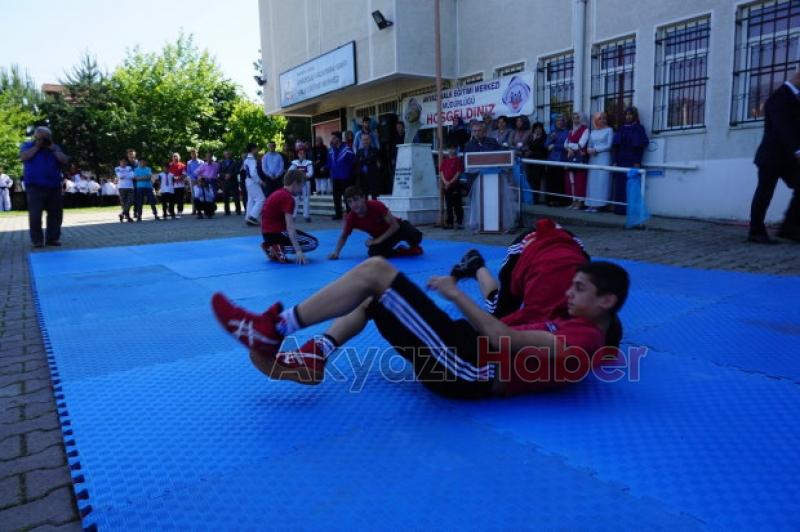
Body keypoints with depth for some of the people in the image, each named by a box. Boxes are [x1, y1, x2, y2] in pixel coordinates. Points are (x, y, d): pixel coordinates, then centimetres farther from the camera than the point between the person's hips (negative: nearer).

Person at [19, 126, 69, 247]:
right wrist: (36, 146, -7)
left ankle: (52, 238, 10)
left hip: (54, 186, 3)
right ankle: (36, 240, -3)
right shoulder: (26, 145, 10)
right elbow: (23, 157, -10)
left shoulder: (55, 147, 16)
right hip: (35, 186, -3)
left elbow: (65, 161, 2)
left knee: (55, 213, 3)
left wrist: (53, 149, -4)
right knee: (35, 214, -8)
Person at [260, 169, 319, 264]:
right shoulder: (288, 198, -16)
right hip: (276, 233, -10)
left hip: (269, 233, 10)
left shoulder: (278, 193, 14)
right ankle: (279, 249, -14)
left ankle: (271, 247, 10)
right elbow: (290, 227, -24)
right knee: (313, 243, -6)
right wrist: (298, 250, -28)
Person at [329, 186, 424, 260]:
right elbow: (344, 236, -2)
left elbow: (395, 225, -25)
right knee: (374, 252, -30)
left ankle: (415, 247, 8)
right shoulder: (351, 218, -20)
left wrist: (379, 240, -29)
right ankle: (410, 251, -11)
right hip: (380, 236, 3)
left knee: (415, 235, -33)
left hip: (397, 227, -3)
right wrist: (336, 252, -17)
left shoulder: (376, 206, -30)